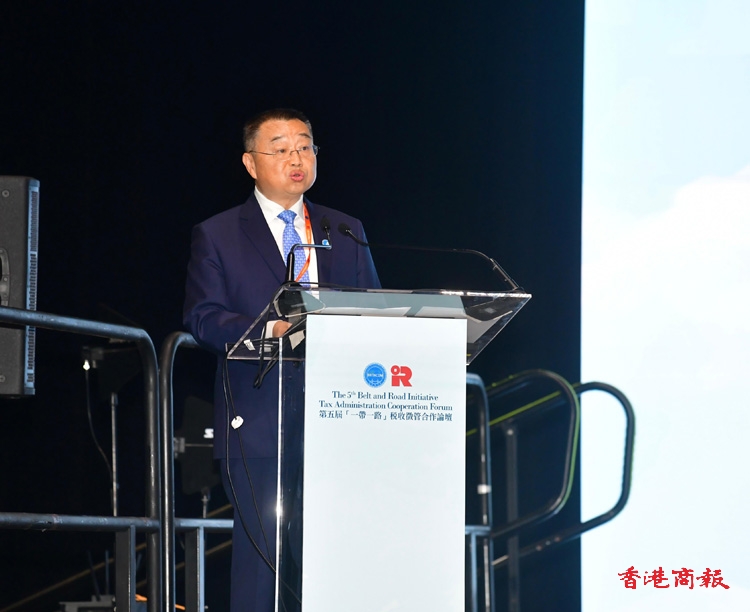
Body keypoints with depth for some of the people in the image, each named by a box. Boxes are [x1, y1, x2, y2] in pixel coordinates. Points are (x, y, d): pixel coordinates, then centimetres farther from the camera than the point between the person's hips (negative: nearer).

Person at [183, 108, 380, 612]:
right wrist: (268, 330, -20)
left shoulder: (346, 232, 19)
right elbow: (203, 318, -2)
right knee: (262, 553, -7)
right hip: (259, 425, -3)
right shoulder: (217, 237, 8)